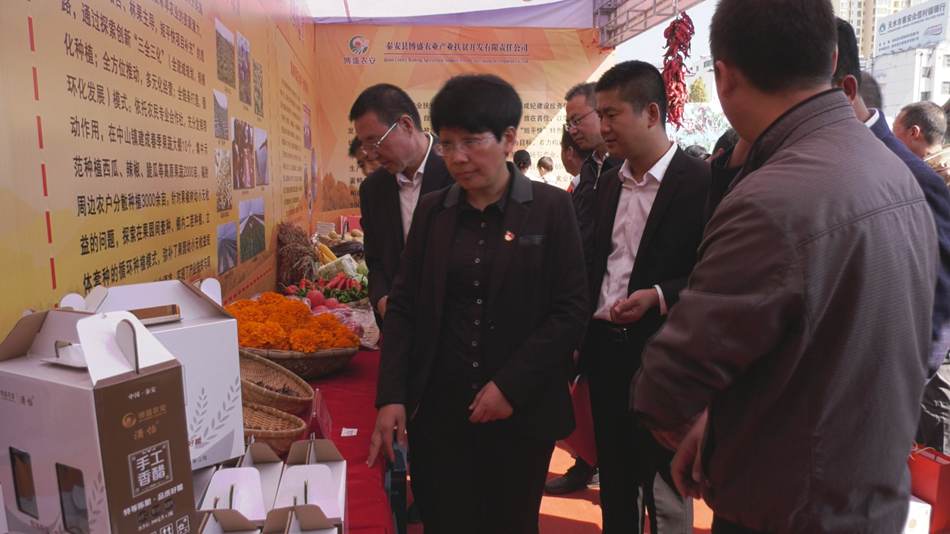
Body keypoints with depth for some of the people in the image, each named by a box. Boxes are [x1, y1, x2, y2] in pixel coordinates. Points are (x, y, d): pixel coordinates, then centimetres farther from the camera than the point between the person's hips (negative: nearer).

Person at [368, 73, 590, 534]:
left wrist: (511, 385, -13)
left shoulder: (550, 208, -4)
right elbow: (404, 306, 4)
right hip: (437, 413, 2)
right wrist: (390, 397, -5)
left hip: (520, 414, -2)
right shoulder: (431, 211, 5)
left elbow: (572, 311, -7)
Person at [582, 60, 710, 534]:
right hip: (605, 350, 6)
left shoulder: (699, 182, -11)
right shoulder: (608, 182, 10)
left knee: (664, 494, 8)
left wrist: (659, 296, -23)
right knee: (614, 482, 19)